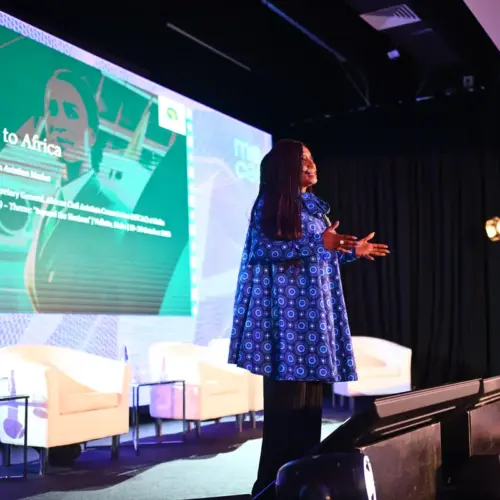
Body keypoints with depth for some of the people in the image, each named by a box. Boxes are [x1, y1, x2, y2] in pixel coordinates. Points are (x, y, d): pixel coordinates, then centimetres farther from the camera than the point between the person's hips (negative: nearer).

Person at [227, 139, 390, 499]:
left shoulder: (313, 206, 20)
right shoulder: (271, 203, -3)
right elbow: (262, 248, -16)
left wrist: (352, 252, 17)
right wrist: (317, 243, -21)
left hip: (315, 308, 8)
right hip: (288, 308, -8)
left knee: (311, 396, 7)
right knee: (287, 395, -10)